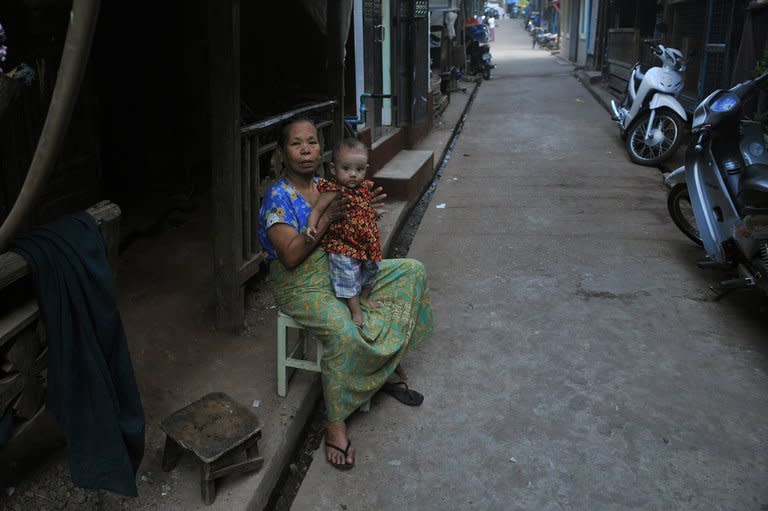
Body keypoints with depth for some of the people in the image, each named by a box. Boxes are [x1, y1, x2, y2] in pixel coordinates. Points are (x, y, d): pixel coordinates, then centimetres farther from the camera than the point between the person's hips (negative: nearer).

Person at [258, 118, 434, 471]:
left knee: (411, 270, 2)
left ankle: (383, 371, 4)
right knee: (343, 333, -36)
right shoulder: (279, 198, -16)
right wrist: (327, 219, -26)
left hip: (341, 272, 8)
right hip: (301, 286, -8)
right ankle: (335, 425, -17)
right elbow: (290, 257, -24)